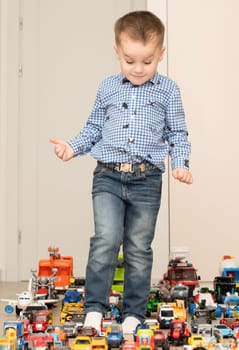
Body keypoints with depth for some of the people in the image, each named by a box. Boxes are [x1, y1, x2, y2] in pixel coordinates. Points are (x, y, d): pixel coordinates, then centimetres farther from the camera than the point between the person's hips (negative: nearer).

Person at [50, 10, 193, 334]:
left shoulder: (168, 91, 4)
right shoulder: (108, 88, 9)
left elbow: (177, 134, 8)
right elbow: (94, 128, 18)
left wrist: (181, 164, -8)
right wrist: (73, 147, 2)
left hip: (147, 180, 0)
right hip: (108, 176, 1)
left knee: (139, 248, 6)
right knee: (106, 239, -15)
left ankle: (133, 314, 18)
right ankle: (94, 309, -4)